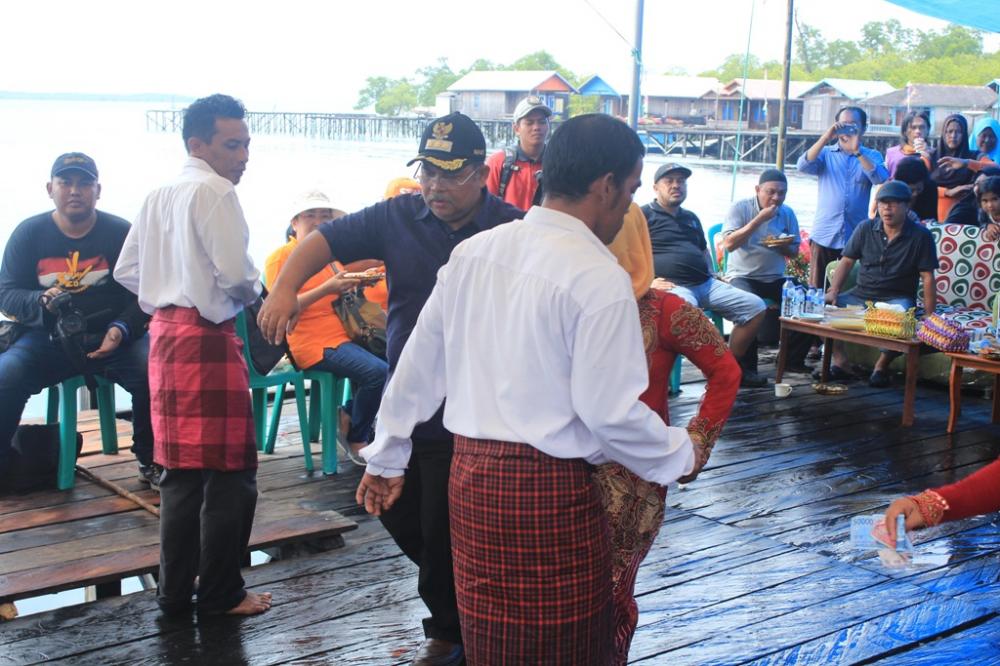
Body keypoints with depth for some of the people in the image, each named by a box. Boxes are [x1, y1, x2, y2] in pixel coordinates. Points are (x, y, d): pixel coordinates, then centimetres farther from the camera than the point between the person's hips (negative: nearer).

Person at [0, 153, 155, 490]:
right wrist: (41, 301, -19)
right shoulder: (28, 233, 4)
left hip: (112, 337, -1)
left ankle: (151, 463, -7)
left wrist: (121, 329, -19)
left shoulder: (121, 233, 0)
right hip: (47, 339, 1)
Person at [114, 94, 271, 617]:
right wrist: (253, 290, 2)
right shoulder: (215, 192, -11)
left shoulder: (158, 196, 15)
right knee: (230, 471, 0)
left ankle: (174, 592, 20)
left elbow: (126, 272, 16)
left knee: (182, 471, 14)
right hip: (206, 338, -9)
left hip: (165, 334, 9)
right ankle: (220, 594, 8)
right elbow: (236, 276, -18)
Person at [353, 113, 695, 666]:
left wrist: (387, 458, 23)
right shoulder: (599, 278, -14)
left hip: (470, 475, 7)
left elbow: (418, 366, 12)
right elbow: (610, 412, -15)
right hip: (552, 491, -7)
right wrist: (679, 457, 3)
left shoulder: (472, 253, 5)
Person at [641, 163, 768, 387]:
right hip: (674, 286, -8)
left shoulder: (691, 218, 28)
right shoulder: (644, 215, 4)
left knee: (755, 306, -3)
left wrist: (712, 276, 20)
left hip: (706, 284, 8)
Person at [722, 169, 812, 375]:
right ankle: (746, 366, -23)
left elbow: (794, 251, 15)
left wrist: (781, 246, -10)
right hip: (742, 276, -5)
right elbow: (728, 244, -17)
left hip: (775, 279, 5)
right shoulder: (740, 208, -5)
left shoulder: (788, 213, 9)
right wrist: (759, 219, -20)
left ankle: (793, 360, 1)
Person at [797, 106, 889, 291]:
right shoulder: (826, 153, 11)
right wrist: (825, 138, -17)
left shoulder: (872, 156, 9)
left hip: (856, 236, 0)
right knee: (816, 289, 0)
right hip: (824, 235, 0)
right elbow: (803, 166, -8)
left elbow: (881, 179, -11)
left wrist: (857, 151, -17)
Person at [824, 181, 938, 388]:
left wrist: (929, 316, -13)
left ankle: (881, 366, -13)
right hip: (861, 295, 3)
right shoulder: (865, 229, 6)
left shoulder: (920, 235, -3)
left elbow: (927, 278, -6)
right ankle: (839, 361, -11)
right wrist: (833, 292, -8)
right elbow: (847, 262, 8)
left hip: (897, 299, -3)